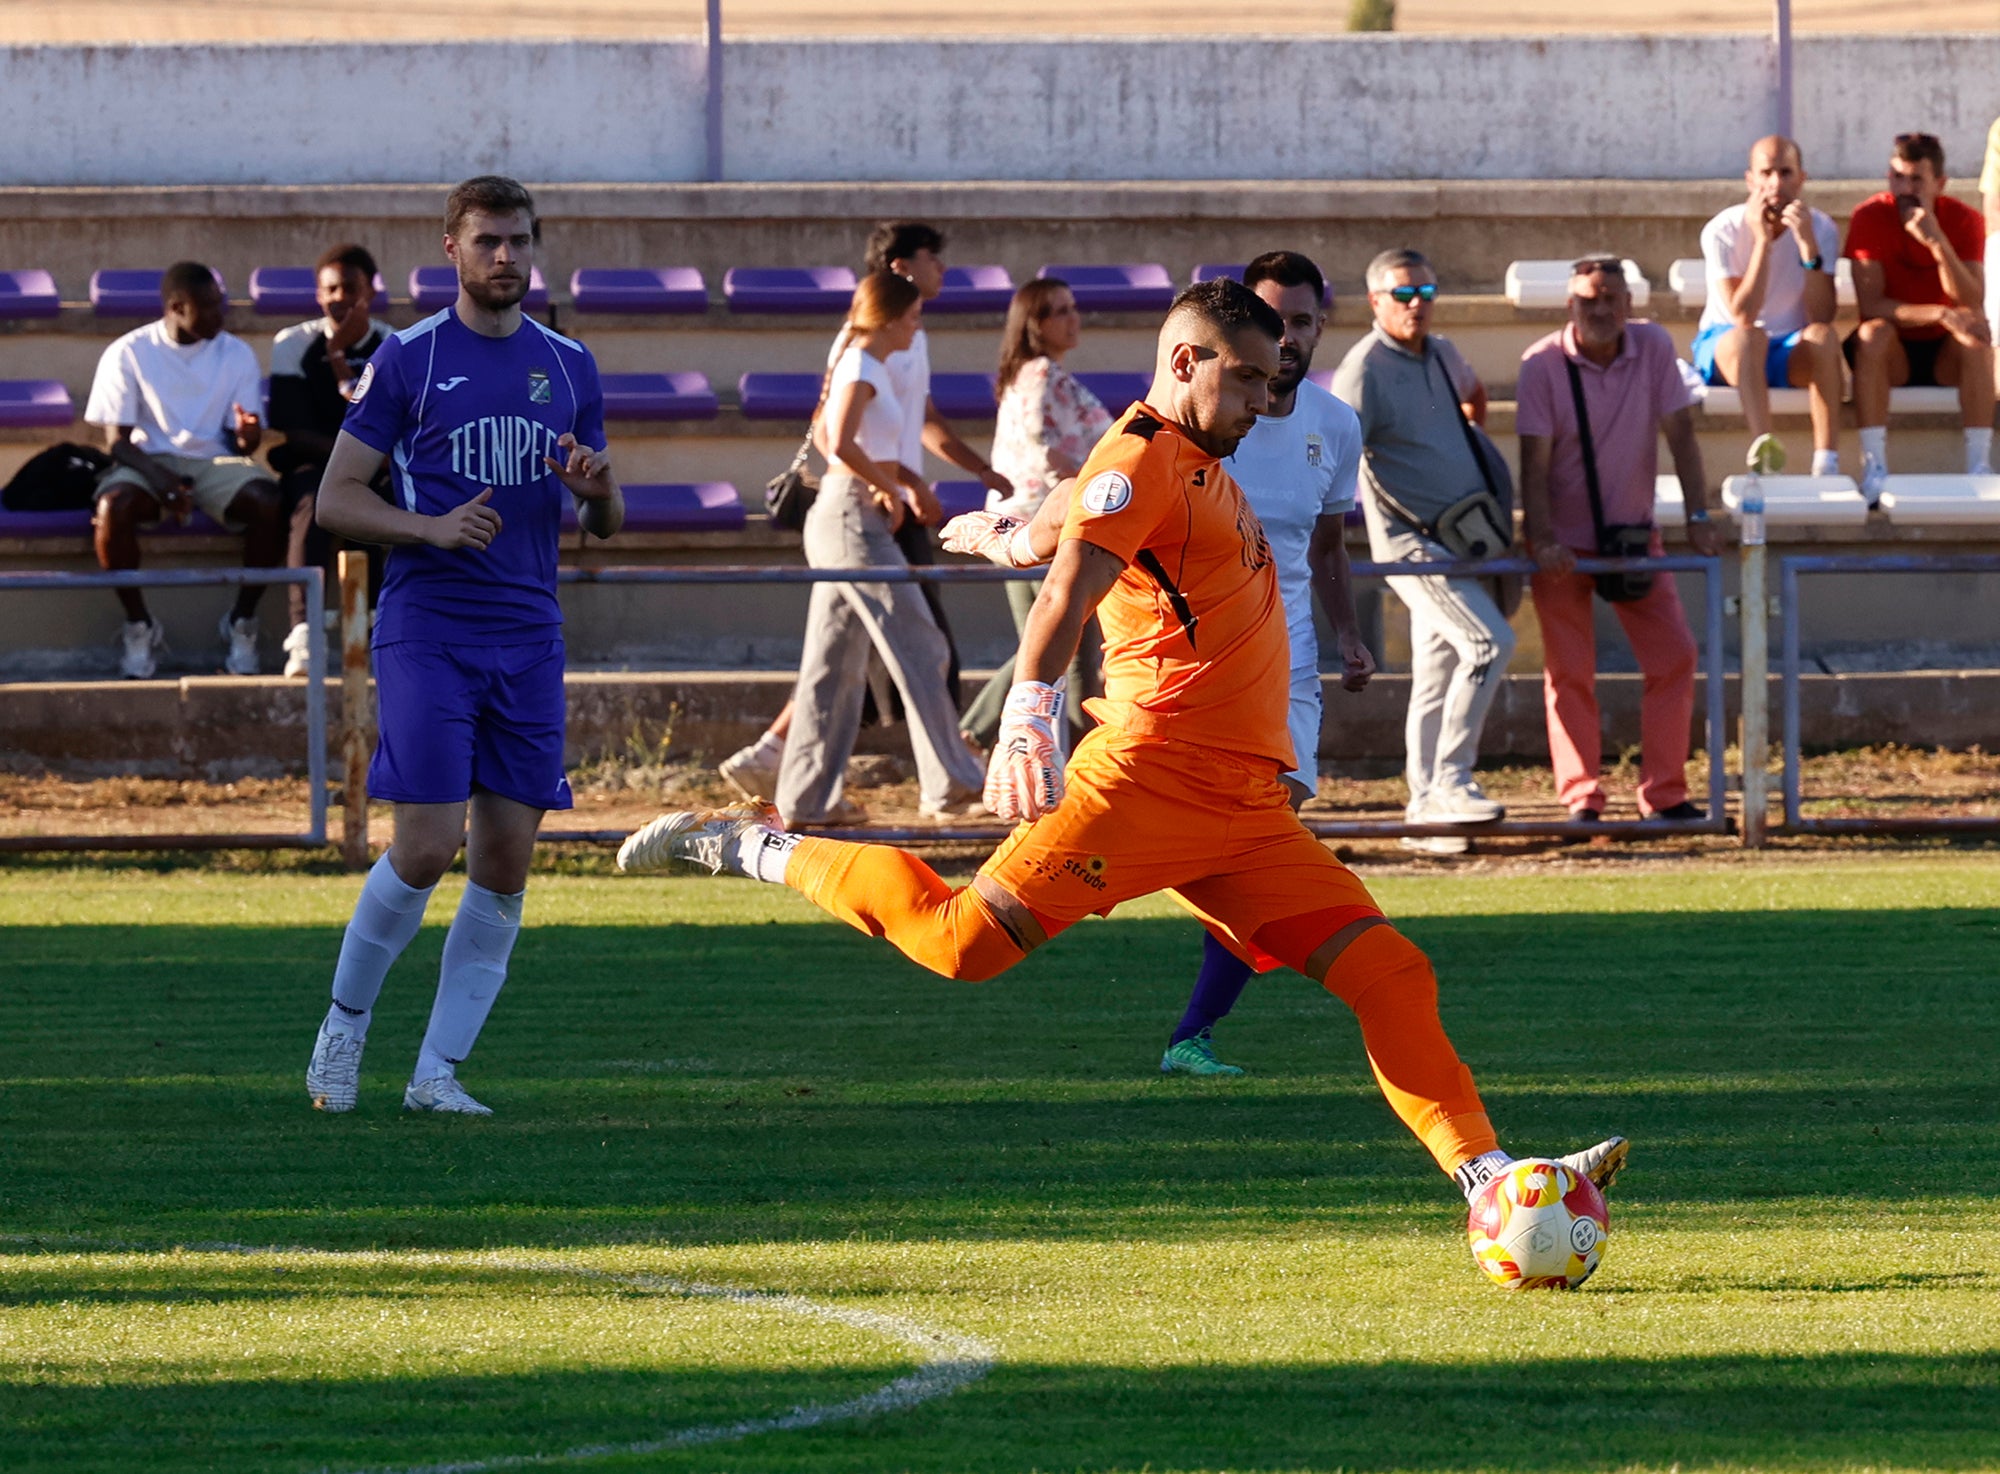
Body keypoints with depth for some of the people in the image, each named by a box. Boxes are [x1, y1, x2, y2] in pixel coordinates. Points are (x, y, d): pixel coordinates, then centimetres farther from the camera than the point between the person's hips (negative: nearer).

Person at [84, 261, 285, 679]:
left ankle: (243, 621, -12)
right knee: (113, 506, -36)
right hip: (149, 461, -2)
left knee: (269, 503, -31)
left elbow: (241, 442, 3)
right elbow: (117, 440, -7)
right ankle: (139, 626, -17)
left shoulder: (236, 354, 3)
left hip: (216, 461, 2)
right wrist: (160, 480, -26)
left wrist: (247, 436, -24)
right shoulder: (128, 354, -4)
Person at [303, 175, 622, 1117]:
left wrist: (599, 492, -5)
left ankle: (438, 1073, 7)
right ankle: (345, 1022, 10)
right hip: (427, 637, -4)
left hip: (528, 641, 4)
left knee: (504, 869, 0)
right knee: (425, 851, -12)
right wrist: (431, 527, -18)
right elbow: (335, 501, -2)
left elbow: (603, 525, 19)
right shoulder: (407, 359, -1)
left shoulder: (568, 366, 12)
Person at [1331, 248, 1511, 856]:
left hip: (1465, 538, 7)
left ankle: (1427, 816, 12)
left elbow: (1472, 395, 37)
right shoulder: (1365, 368, -13)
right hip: (1414, 542, -7)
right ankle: (1449, 781, -18)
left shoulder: (1442, 355, 11)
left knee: (1437, 677, 8)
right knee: (1489, 642, -21)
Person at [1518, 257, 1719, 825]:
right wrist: (1542, 539, -27)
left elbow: (1680, 433, -3)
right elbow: (1535, 460, -16)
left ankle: (1664, 794, 5)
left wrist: (1698, 517, -10)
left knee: (1674, 655, -3)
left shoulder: (1653, 347, -5)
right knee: (1570, 672, -2)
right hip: (1564, 542, -3)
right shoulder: (1543, 363, -14)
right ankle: (1581, 800, 3)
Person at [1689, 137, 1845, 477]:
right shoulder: (1722, 231, -13)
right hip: (1724, 346, -2)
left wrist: (1808, 245, -29)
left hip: (1793, 353, 2)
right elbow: (1742, 315, -25)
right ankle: (1763, 447, -57)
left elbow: (1822, 317, -19)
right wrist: (1763, 241, -28)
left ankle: (1827, 465, -42)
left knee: (1822, 335, -31)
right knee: (1750, 336, -36)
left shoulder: (1821, 228, -7)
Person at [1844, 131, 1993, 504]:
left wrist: (1936, 240, -32)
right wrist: (1941, 314, -34)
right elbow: (1870, 305, -22)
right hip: (1893, 351, -1)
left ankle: (1979, 466, -35)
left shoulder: (1964, 220, -9)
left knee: (1976, 337, -31)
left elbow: (1972, 305, -21)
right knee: (1872, 334, -33)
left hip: (1944, 352, 1)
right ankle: (1874, 469, -40)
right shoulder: (1869, 218, -13)